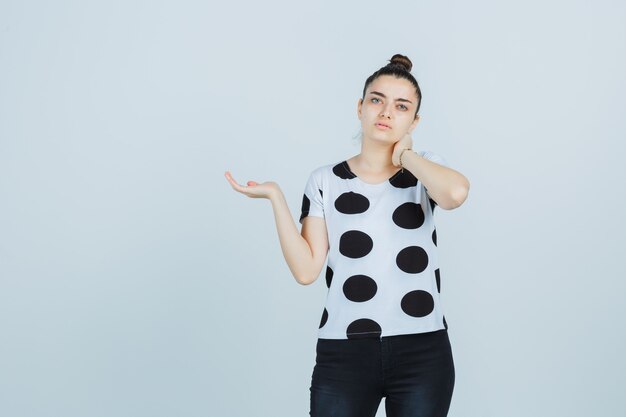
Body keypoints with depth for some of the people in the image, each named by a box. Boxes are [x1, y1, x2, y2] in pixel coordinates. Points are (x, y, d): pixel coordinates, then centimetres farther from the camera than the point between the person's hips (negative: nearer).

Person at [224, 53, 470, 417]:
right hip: (343, 354, 0)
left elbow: (456, 193, -21)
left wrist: (404, 155, -6)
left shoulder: (426, 167, 5)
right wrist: (275, 196, -5)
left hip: (423, 352, 0)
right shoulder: (326, 181, 6)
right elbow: (306, 270, -3)